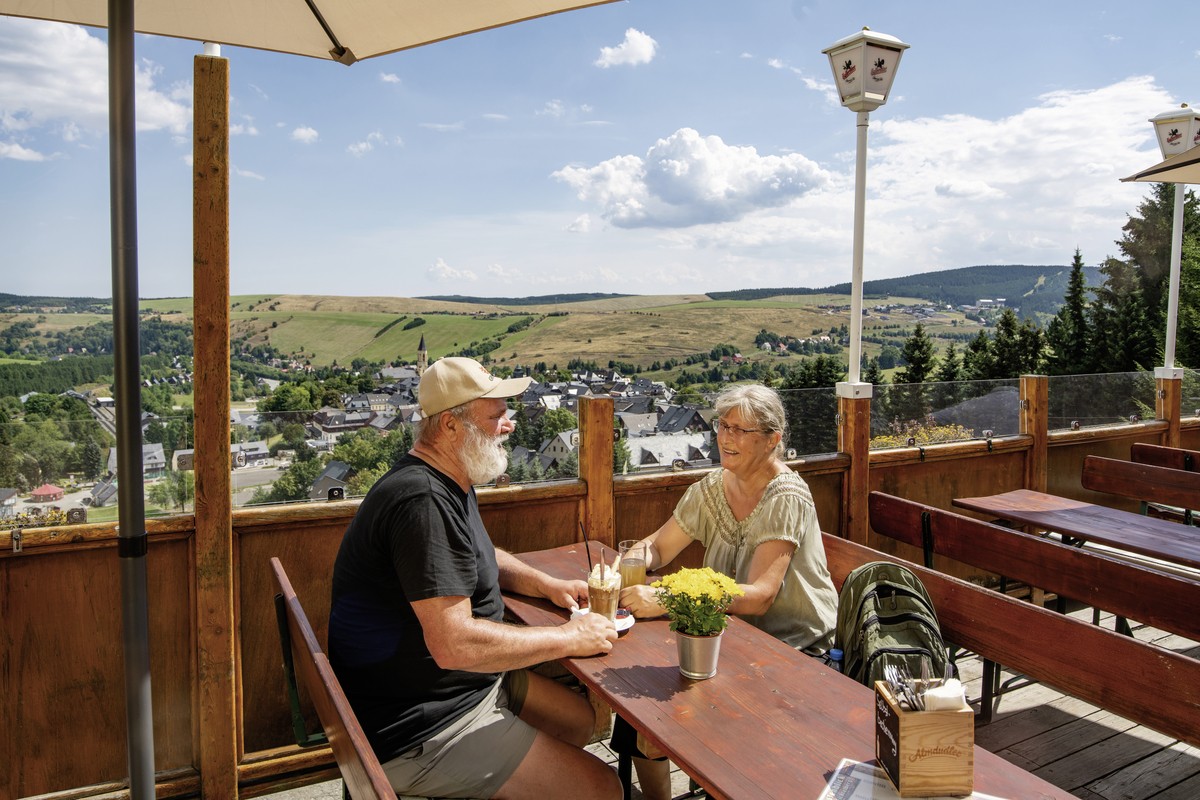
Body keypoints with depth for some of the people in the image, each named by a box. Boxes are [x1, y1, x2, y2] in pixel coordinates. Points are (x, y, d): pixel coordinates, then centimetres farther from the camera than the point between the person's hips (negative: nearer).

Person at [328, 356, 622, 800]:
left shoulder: (449, 483, 7)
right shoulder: (424, 502, -28)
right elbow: (454, 644, -33)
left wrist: (546, 584, 6)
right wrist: (570, 638, -21)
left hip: (469, 681, 11)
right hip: (418, 728, -10)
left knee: (582, 718, 19)